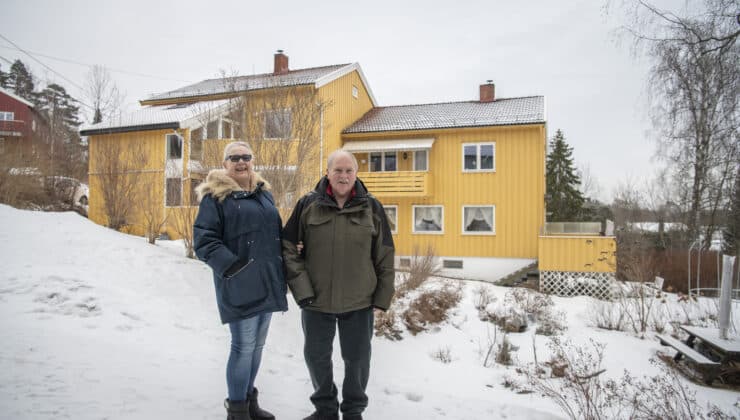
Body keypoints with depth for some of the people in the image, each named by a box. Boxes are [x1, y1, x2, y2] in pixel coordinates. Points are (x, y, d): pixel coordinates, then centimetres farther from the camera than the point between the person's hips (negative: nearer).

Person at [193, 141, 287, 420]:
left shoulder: (263, 193, 15)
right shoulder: (215, 196, -5)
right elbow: (203, 239, -12)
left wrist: (283, 267, 10)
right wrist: (230, 266, -23)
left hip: (268, 283, 7)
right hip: (240, 285, -6)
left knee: (257, 344, 16)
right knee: (243, 346, -1)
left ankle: (248, 397, 33)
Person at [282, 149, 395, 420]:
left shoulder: (371, 208, -2)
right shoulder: (308, 205, -3)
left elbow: (385, 257, 1)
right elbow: (289, 248, -1)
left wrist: (382, 297, 0)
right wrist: (301, 289, -8)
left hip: (359, 302, 0)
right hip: (316, 301, 1)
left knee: (357, 358, 12)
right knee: (317, 356, 15)